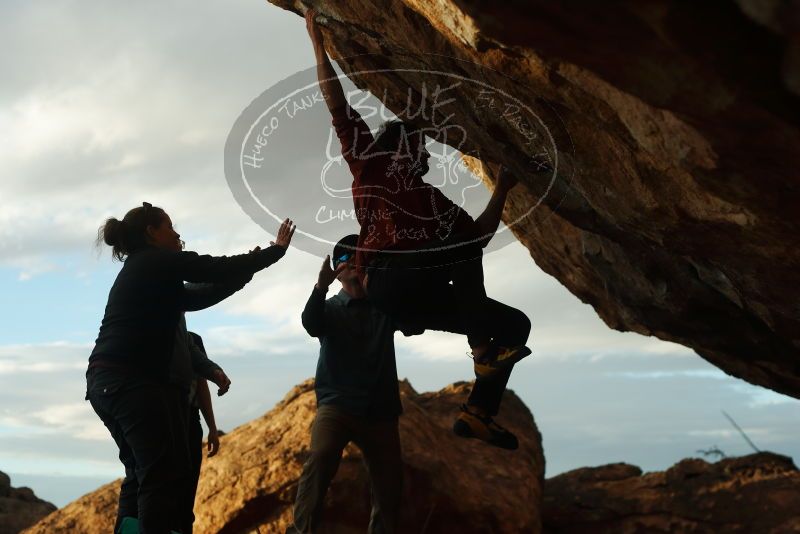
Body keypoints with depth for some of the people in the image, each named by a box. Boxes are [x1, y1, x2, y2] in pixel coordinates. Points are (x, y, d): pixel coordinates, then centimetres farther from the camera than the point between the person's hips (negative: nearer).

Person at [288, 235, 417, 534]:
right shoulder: (329, 309, 8)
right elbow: (310, 324, -14)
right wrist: (321, 286, -34)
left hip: (380, 410, 3)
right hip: (337, 404, -3)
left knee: (389, 484, 5)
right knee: (321, 457, -28)